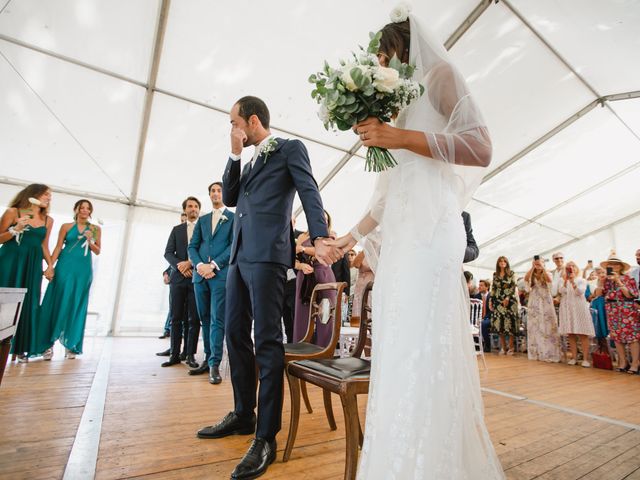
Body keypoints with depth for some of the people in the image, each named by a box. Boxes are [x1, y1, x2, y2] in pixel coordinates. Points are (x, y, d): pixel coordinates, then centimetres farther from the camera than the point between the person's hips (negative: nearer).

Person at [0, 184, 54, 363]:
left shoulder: (48, 220, 10)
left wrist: (50, 265, 7)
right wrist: (15, 229, -17)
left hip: (32, 265, 4)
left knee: (28, 304, 4)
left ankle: (21, 348, 10)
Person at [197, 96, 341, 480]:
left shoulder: (290, 148, 5)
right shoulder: (249, 161, 26)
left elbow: (310, 193, -7)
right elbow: (230, 198, 19)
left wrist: (319, 238, -22)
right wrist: (235, 155, 14)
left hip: (268, 254, -9)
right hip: (240, 255, 9)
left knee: (267, 340, -8)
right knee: (236, 335, 12)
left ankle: (266, 437, 3)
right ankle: (243, 415, 27)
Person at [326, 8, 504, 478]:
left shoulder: (438, 73, 10)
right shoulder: (398, 103, 28)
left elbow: (481, 148, -6)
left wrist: (401, 137, -13)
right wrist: (352, 236, 24)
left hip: (429, 229, -7)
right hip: (399, 237, 8)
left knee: (423, 351, -13)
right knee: (399, 349, 4)